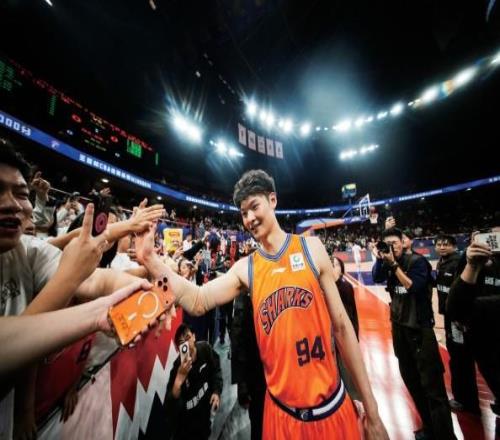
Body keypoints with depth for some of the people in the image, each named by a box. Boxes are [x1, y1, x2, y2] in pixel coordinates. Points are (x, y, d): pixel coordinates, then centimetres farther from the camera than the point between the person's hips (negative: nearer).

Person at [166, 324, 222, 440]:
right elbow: (171, 411, -35)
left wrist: (216, 391, -15)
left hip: (205, 409, 4)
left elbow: (216, 369, -4)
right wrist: (180, 378, -50)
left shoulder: (205, 348, -22)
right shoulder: (177, 368, -32)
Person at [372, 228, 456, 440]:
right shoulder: (388, 264, 3)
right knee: (411, 380, 18)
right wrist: (379, 258, -21)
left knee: (432, 386, -1)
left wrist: (394, 264, -22)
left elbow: (413, 286, -20)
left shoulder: (417, 261, -11)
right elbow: (376, 278, -11)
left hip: (419, 328, -5)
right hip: (399, 327, 5)